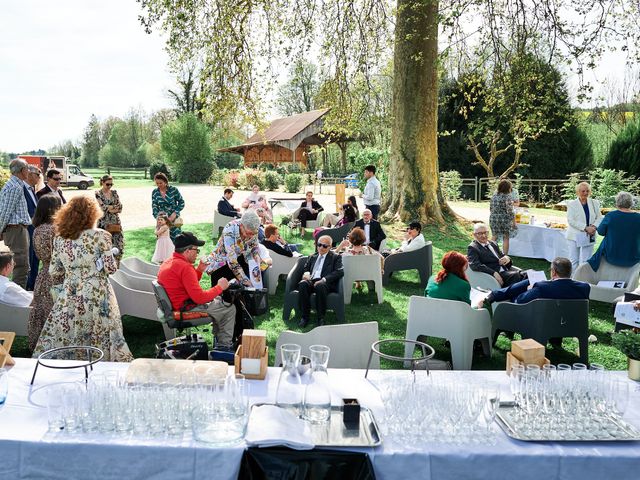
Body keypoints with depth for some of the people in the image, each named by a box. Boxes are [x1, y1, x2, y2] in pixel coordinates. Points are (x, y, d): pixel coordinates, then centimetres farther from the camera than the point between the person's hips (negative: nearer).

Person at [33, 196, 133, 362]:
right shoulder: (100, 236, -9)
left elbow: (54, 272, 7)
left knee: (64, 339, 13)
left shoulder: (59, 238, 3)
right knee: (99, 340, 8)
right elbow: (110, 268, -9)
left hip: (69, 297, 3)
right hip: (96, 296, -3)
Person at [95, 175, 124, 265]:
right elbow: (103, 207, -13)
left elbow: (120, 207, 5)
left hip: (116, 222, 4)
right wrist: (115, 207, -4)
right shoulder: (98, 193, -2)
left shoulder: (114, 192, 12)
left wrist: (109, 208, -10)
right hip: (104, 223, -4)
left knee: (119, 244, 2)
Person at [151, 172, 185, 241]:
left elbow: (181, 202, -3)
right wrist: (157, 217, -16)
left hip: (174, 219, -3)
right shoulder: (155, 192, 1)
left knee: (175, 238, -5)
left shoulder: (173, 190, -9)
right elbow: (154, 206, 1)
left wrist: (174, 214, -14)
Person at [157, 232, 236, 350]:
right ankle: (224, 346, 14)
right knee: (229, 309, 2)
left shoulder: (168, 262, 7)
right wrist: (219, 287, -12)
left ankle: (219, 339, 34)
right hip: (186, 311, -11)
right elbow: (200, 298, -26)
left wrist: (199, 270, 5)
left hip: (174, 306, 11)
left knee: (218, 300, 27)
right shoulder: (184, 267, -25)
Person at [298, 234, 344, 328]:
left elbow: (340, 272, 0)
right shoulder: (312, 257, 30)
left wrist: (324, 279, -15)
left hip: (325, 283, -3)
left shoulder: (335, 257, 15)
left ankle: (321, 318, -29)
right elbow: (305, 268, 27)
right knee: (302, 284, -32)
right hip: (311, 281, 3)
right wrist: (306, 273, -1)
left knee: (320, 286, -39)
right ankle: (305, 317, -26)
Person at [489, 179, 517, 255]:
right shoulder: (507, 197, -13)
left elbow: (490, 208, 13)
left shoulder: (494, 196, 6)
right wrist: (514, 223, -11)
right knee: (506, 238, 7)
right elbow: (510, 211, -16)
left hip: (493, 219, 5)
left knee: (494, 237, 16)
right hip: (504, 220, -5)